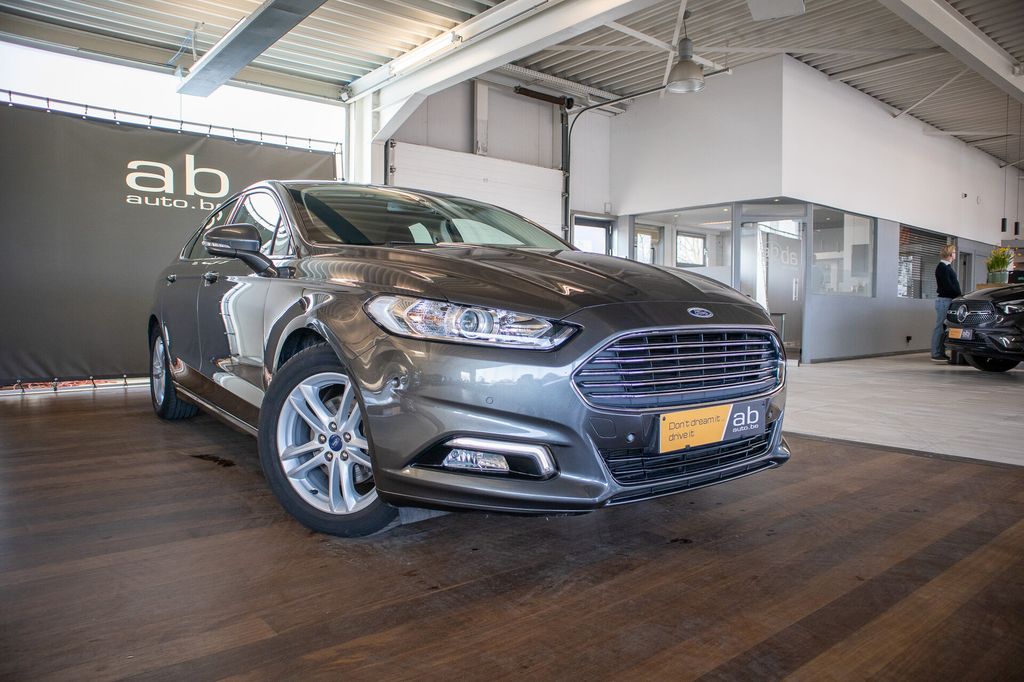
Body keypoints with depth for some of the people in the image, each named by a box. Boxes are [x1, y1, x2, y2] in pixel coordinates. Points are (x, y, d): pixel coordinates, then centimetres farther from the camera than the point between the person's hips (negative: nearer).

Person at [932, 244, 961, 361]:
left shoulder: (947, 266, 19)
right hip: (944, 300, -10)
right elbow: (947, 285, -17)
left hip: (949, 300, 10)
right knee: (940, 327, -8)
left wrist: (958, 294, 7)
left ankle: (941, 353, 13)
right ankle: (936, 354, -6)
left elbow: (952, 283, 18)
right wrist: (958, 294, -12)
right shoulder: (942, 267, -11)